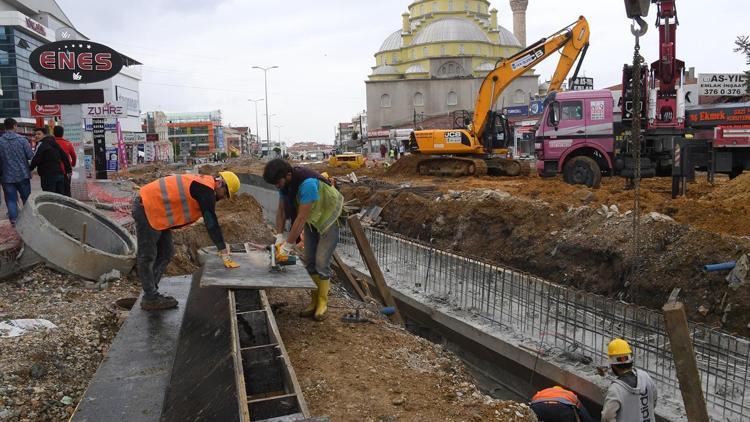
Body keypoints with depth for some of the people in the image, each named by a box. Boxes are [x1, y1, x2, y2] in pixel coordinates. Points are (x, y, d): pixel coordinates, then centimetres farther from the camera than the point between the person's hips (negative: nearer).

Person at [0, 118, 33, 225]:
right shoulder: (22, 139, -7)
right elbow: (30, 156, -9)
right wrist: (29, 147, 11)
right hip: (23, 175, 0)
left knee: (11, 200, 7)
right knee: (27, 198, 13)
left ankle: (14, 220, 5)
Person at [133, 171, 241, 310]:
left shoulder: (202, 184, 12)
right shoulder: (206, 190, -19)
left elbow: (211, 221, 20)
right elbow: (212, 223, -20)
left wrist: (222, 245, 22)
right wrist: (224, 253, -16)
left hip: (155, 208, 11)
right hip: (146, 209, -11)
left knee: (165, 254, 13)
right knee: (147, 257, -1)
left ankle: (150, 294, 19)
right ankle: (150, 298, 7)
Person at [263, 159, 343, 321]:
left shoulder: (307, 183, -36)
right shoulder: (284, 183, -11)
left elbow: (301, 218, -34)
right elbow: (281, 210, -2)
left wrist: (288, 246, -30)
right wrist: (279, 236, -12)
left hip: (328, 220, -7)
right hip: (311, 222, 7)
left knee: (321, 263, -8)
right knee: (309, 262, 7)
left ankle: (322, 303, 6)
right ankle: (315, 301, 17)